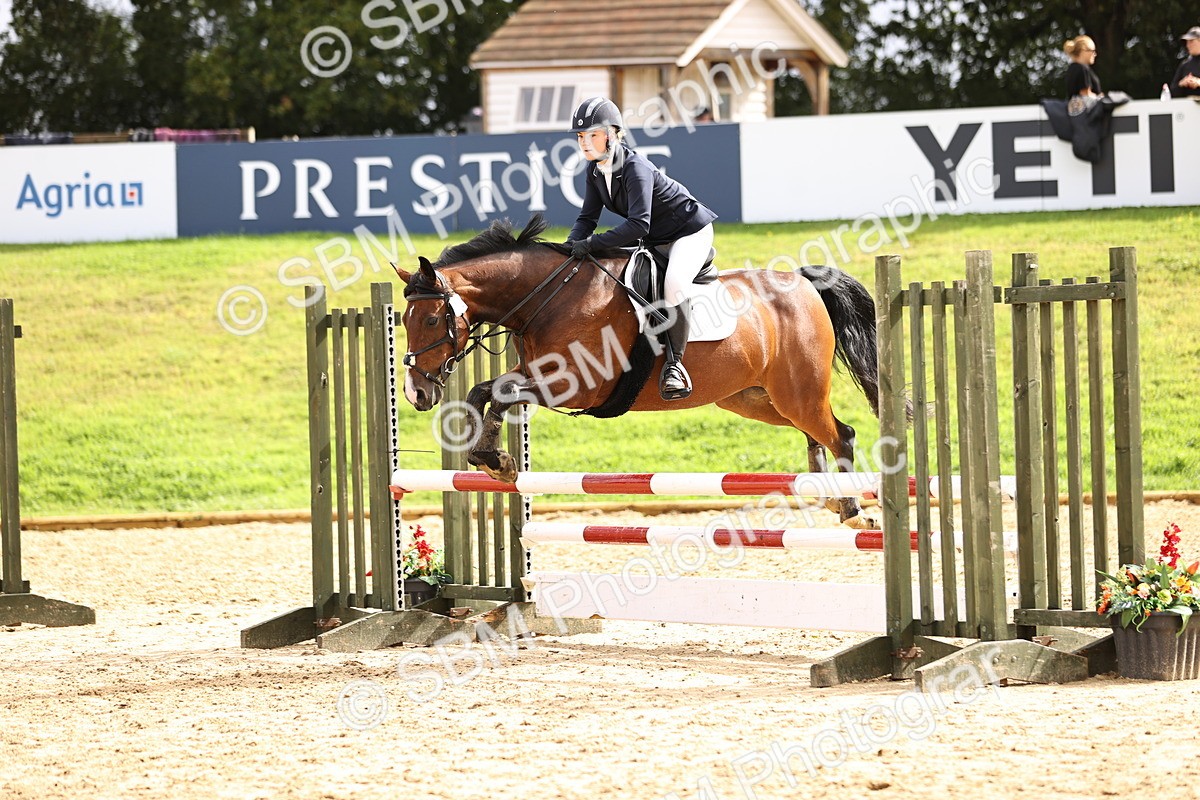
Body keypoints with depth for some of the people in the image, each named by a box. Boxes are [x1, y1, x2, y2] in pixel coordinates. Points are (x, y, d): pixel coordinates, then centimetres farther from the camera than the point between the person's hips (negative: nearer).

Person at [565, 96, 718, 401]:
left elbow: (639, 225, -40)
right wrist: (572, 245, -22)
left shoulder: (635, 168, -30)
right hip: (653, 239, 9)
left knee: (674, 284, -34)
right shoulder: (596, 170, -4)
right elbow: (588, 217, -1)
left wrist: (591, 244, -42)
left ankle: (674, 362, -22)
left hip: (689, 230, -9)